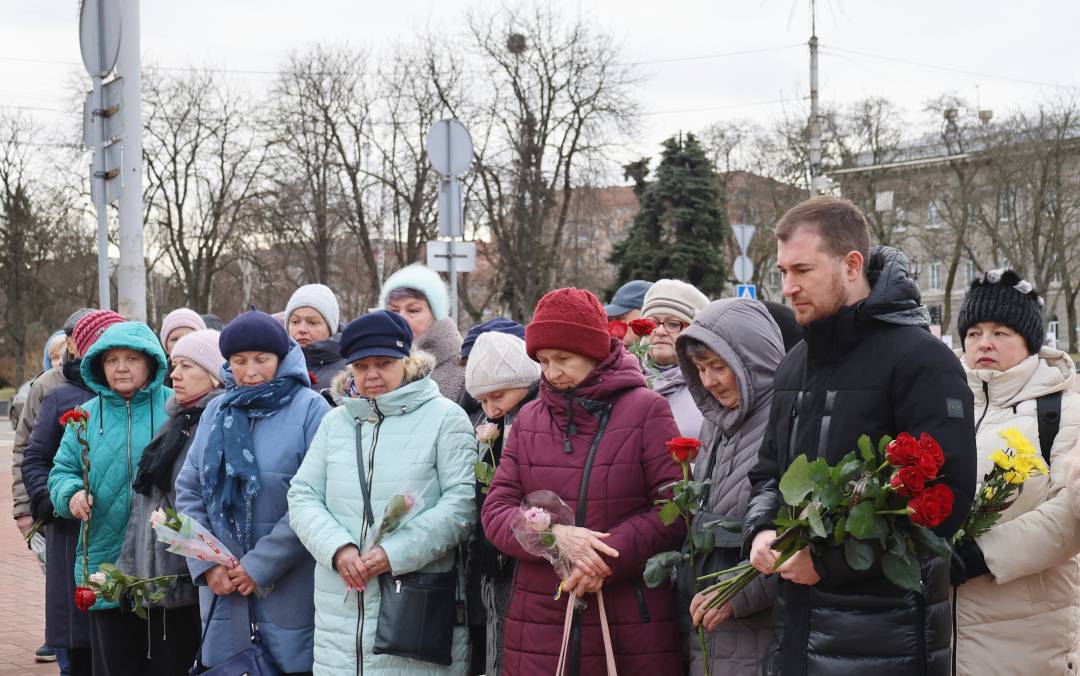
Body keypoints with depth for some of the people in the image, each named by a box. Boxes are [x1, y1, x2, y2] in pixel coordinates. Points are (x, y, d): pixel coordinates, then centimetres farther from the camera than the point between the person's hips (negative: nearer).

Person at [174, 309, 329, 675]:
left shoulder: (310, 408, -5)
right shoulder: (217, 411, 10)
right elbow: (189, 491, 9)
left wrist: (261, 565, -13)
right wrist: (206, 563, -3)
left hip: (289, 585, -4)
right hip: (222, 582, 4)